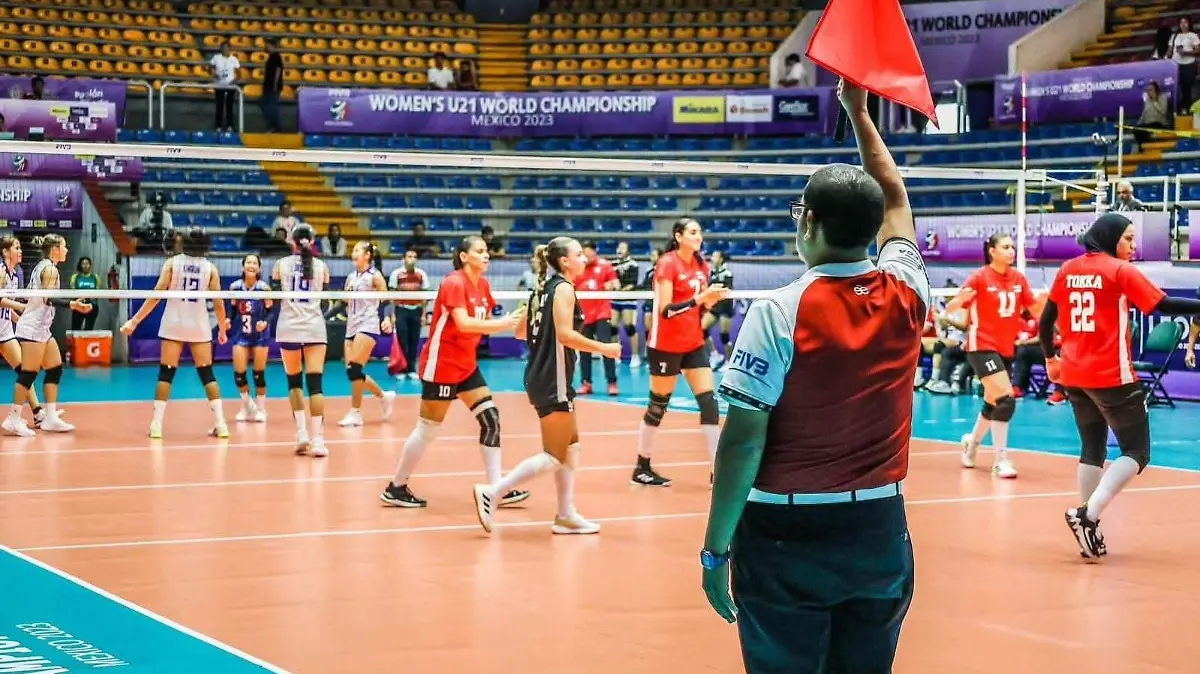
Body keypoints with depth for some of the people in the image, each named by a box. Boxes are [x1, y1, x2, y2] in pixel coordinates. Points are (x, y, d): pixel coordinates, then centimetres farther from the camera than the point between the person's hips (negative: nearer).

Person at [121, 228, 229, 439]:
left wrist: (135, 321, -6)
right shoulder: (210, 268, 0)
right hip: (199, 325, 1)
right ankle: (220, 424, 3)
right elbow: (218, 303, -1)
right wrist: (222, 329, 14)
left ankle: (157, 424, -3)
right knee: (207, 374, 7)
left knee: (166, 373, 4)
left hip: (174, 323, -1)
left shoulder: (172, 263, -2)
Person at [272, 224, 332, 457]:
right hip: (315, 328, 0)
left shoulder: (282, 264, 3)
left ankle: (301, 433, 3)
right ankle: (317, 439, -13)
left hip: (288, 328, 0)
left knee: (294, 382, 14)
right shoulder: (321, 266, 4)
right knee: (315, 383, -4)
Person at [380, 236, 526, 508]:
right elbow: (463, 324, -29)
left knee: (491, 419, 1)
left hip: (466, 364, 8)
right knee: (428, 429, -2)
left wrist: (512, 321, -11)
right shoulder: (454, 283, -17)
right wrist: (504, 323, -32)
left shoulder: (482, 286, 7)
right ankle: (395, 488, 12)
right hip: (441, 364, -8)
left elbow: (483, 323, 6)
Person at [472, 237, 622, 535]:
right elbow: (565, 334, -22)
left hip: (540, 377, 10)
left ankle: (566, 515, 17)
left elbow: (521, 331, 15)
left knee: (571, 445, 15)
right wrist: (603, 348, -14)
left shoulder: (544, 287, 13)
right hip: (554, 381, -10)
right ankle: (491, 493, -9)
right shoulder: (563, 288, -12)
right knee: (554, 456, -5)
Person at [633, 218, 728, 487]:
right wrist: (699, 298, -29)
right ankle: (641, 469, 17)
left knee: (709, 402, -2)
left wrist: (713, 297, -6)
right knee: (658, 405, 4)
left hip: (694, 344, 7)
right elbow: (666, 310, -22)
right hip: (666, 345, -6)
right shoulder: (667, 264, -14)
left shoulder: (700, 265, 7)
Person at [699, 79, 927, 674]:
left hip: (787, 536, -4)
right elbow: (894, 198, 19)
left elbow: (743, 441, -14)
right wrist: (859, 111, 30)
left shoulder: (778, 312, -14)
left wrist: (716, 548, -7)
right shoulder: (905, 296, -1)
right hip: (881, 533, 4)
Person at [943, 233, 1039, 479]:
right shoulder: (980, 277, -12)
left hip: (1006, 349, 6)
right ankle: (1000, 459, -11)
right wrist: (960, 300, -35)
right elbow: (950, 309, -13)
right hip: (982, 346, -6)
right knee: (1006, 400, -19)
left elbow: (1035, 311, 6)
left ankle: (972, 442, 44)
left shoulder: (1019, 279, 3)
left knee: (993, 403, 18)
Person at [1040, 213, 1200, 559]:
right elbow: (1163, 305, -14)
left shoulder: (1067, 270, 10)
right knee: (1136, 452, 0)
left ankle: (1089, 530, 11)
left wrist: (1050, 358, 27)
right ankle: (1088, 514, -16)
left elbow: (1046, 319, 15)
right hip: (1112, 377, -7)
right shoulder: (1121, 271, -7)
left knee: (1092, 450, 15)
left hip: (1074, 375, 7)